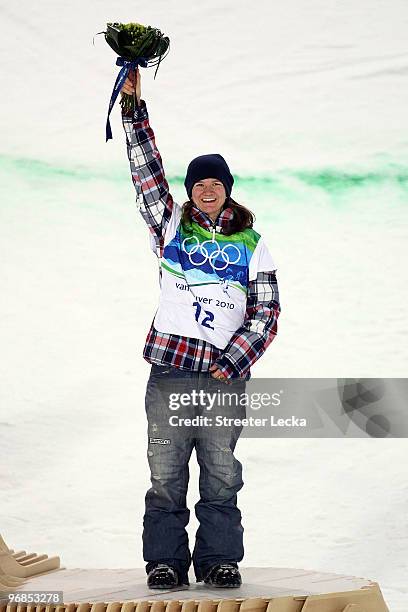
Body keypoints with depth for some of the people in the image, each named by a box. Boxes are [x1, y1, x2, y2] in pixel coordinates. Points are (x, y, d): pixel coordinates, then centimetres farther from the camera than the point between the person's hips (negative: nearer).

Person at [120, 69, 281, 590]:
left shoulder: (252, 245, 11)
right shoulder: (171, 228, 13)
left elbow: (265, 314, 7)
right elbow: (147, 172, 4)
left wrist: (231, 365, -6)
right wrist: (133, 106, -5)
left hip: (225, 376, 0)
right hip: (169, 370, 0)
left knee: (222, 476, 0)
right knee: (165, 474, -2)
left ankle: (219, 558, 8)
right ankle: (165, 560, 5)